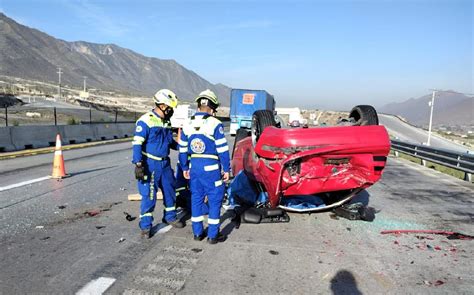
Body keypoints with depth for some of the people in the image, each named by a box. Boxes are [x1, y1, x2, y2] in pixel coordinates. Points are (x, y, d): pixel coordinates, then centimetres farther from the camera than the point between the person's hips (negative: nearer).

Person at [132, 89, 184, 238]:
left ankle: (170, 216, 35)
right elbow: (137, 143, -17)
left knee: (170, 191, 16)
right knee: (149, 195, -2)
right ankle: (145, 225, 12)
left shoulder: (167, 122, 9)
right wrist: (138, 164, -22)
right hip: (150, 164, -7)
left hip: (165, 163, 7)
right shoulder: (145, 121, -14)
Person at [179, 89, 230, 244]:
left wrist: (184, 168, 20)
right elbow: (222, 149, -12)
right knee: (215, 199, 6)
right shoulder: (215, 124, -11)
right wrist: (226, 169, -4)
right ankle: (213, 235, 12)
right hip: (211, 167, -5)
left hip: (194, 166, 6)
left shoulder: (187, 125, 6)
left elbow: (183, 149, 11)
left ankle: (197, 232, 24)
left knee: (196, 198, 15)